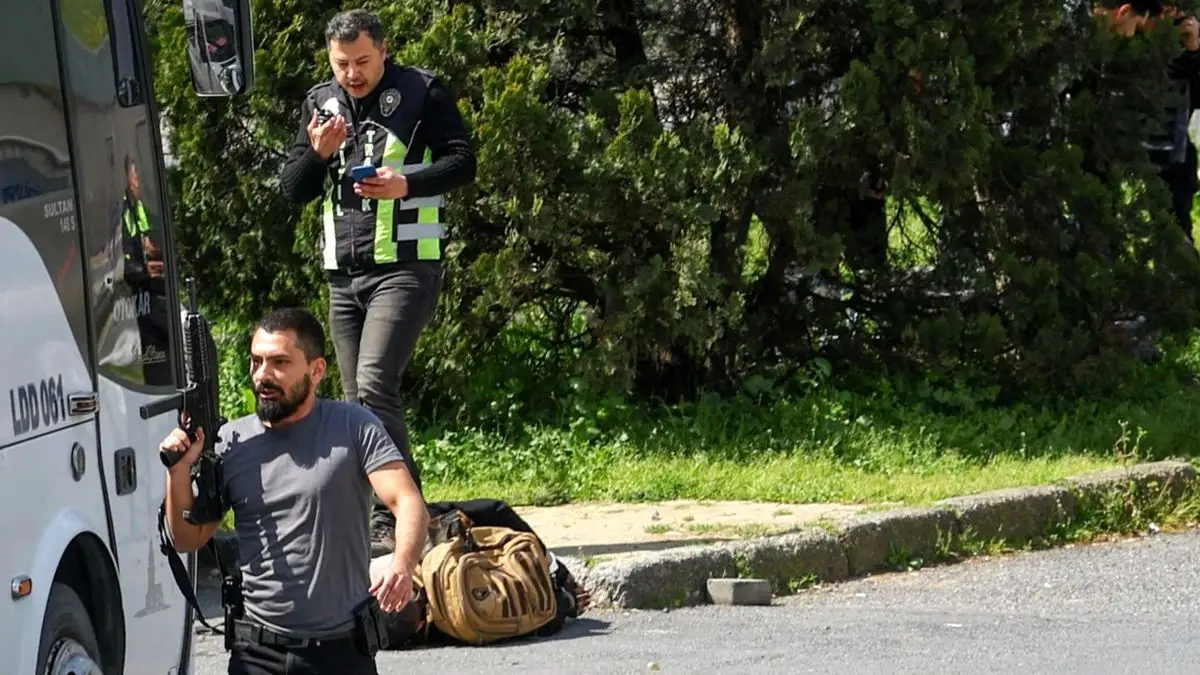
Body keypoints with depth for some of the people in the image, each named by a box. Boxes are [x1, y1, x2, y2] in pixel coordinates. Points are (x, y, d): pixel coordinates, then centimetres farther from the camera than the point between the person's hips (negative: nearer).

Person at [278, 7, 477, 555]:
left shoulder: (422, 93, -2)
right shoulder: (320, 102, 13)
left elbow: (463, 162, -5)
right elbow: (292, 189, 13)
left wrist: (408, 184, -21)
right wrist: (318, 154, -8)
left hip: (405, 267, -6)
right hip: (344, 273, 7)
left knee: (374, 385, -19)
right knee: (357, 399, 7)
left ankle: (394, 522, -19)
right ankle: (372, 517, 14)